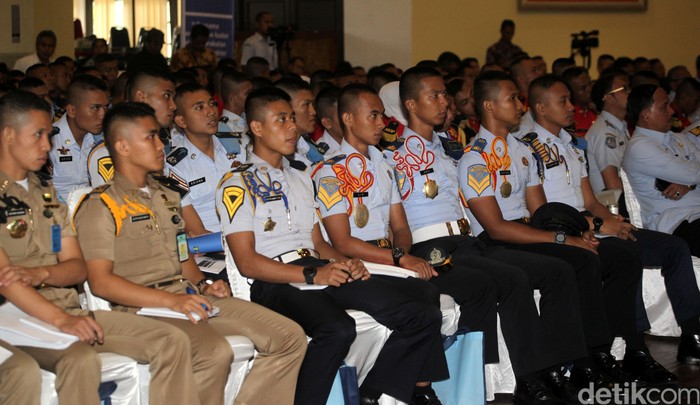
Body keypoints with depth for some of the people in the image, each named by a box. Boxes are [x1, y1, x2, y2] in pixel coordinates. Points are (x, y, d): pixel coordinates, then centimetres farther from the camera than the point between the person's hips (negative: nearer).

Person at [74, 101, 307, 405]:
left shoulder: (167, 195, 23)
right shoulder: (100, 206, -3)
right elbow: (100, 282, -13)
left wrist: (202, 285, 7)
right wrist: (171, 300, -20)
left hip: (188, 296, 8)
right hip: (143, 309, -8)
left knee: (290, 337, -7)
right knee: (215, 351, -36)